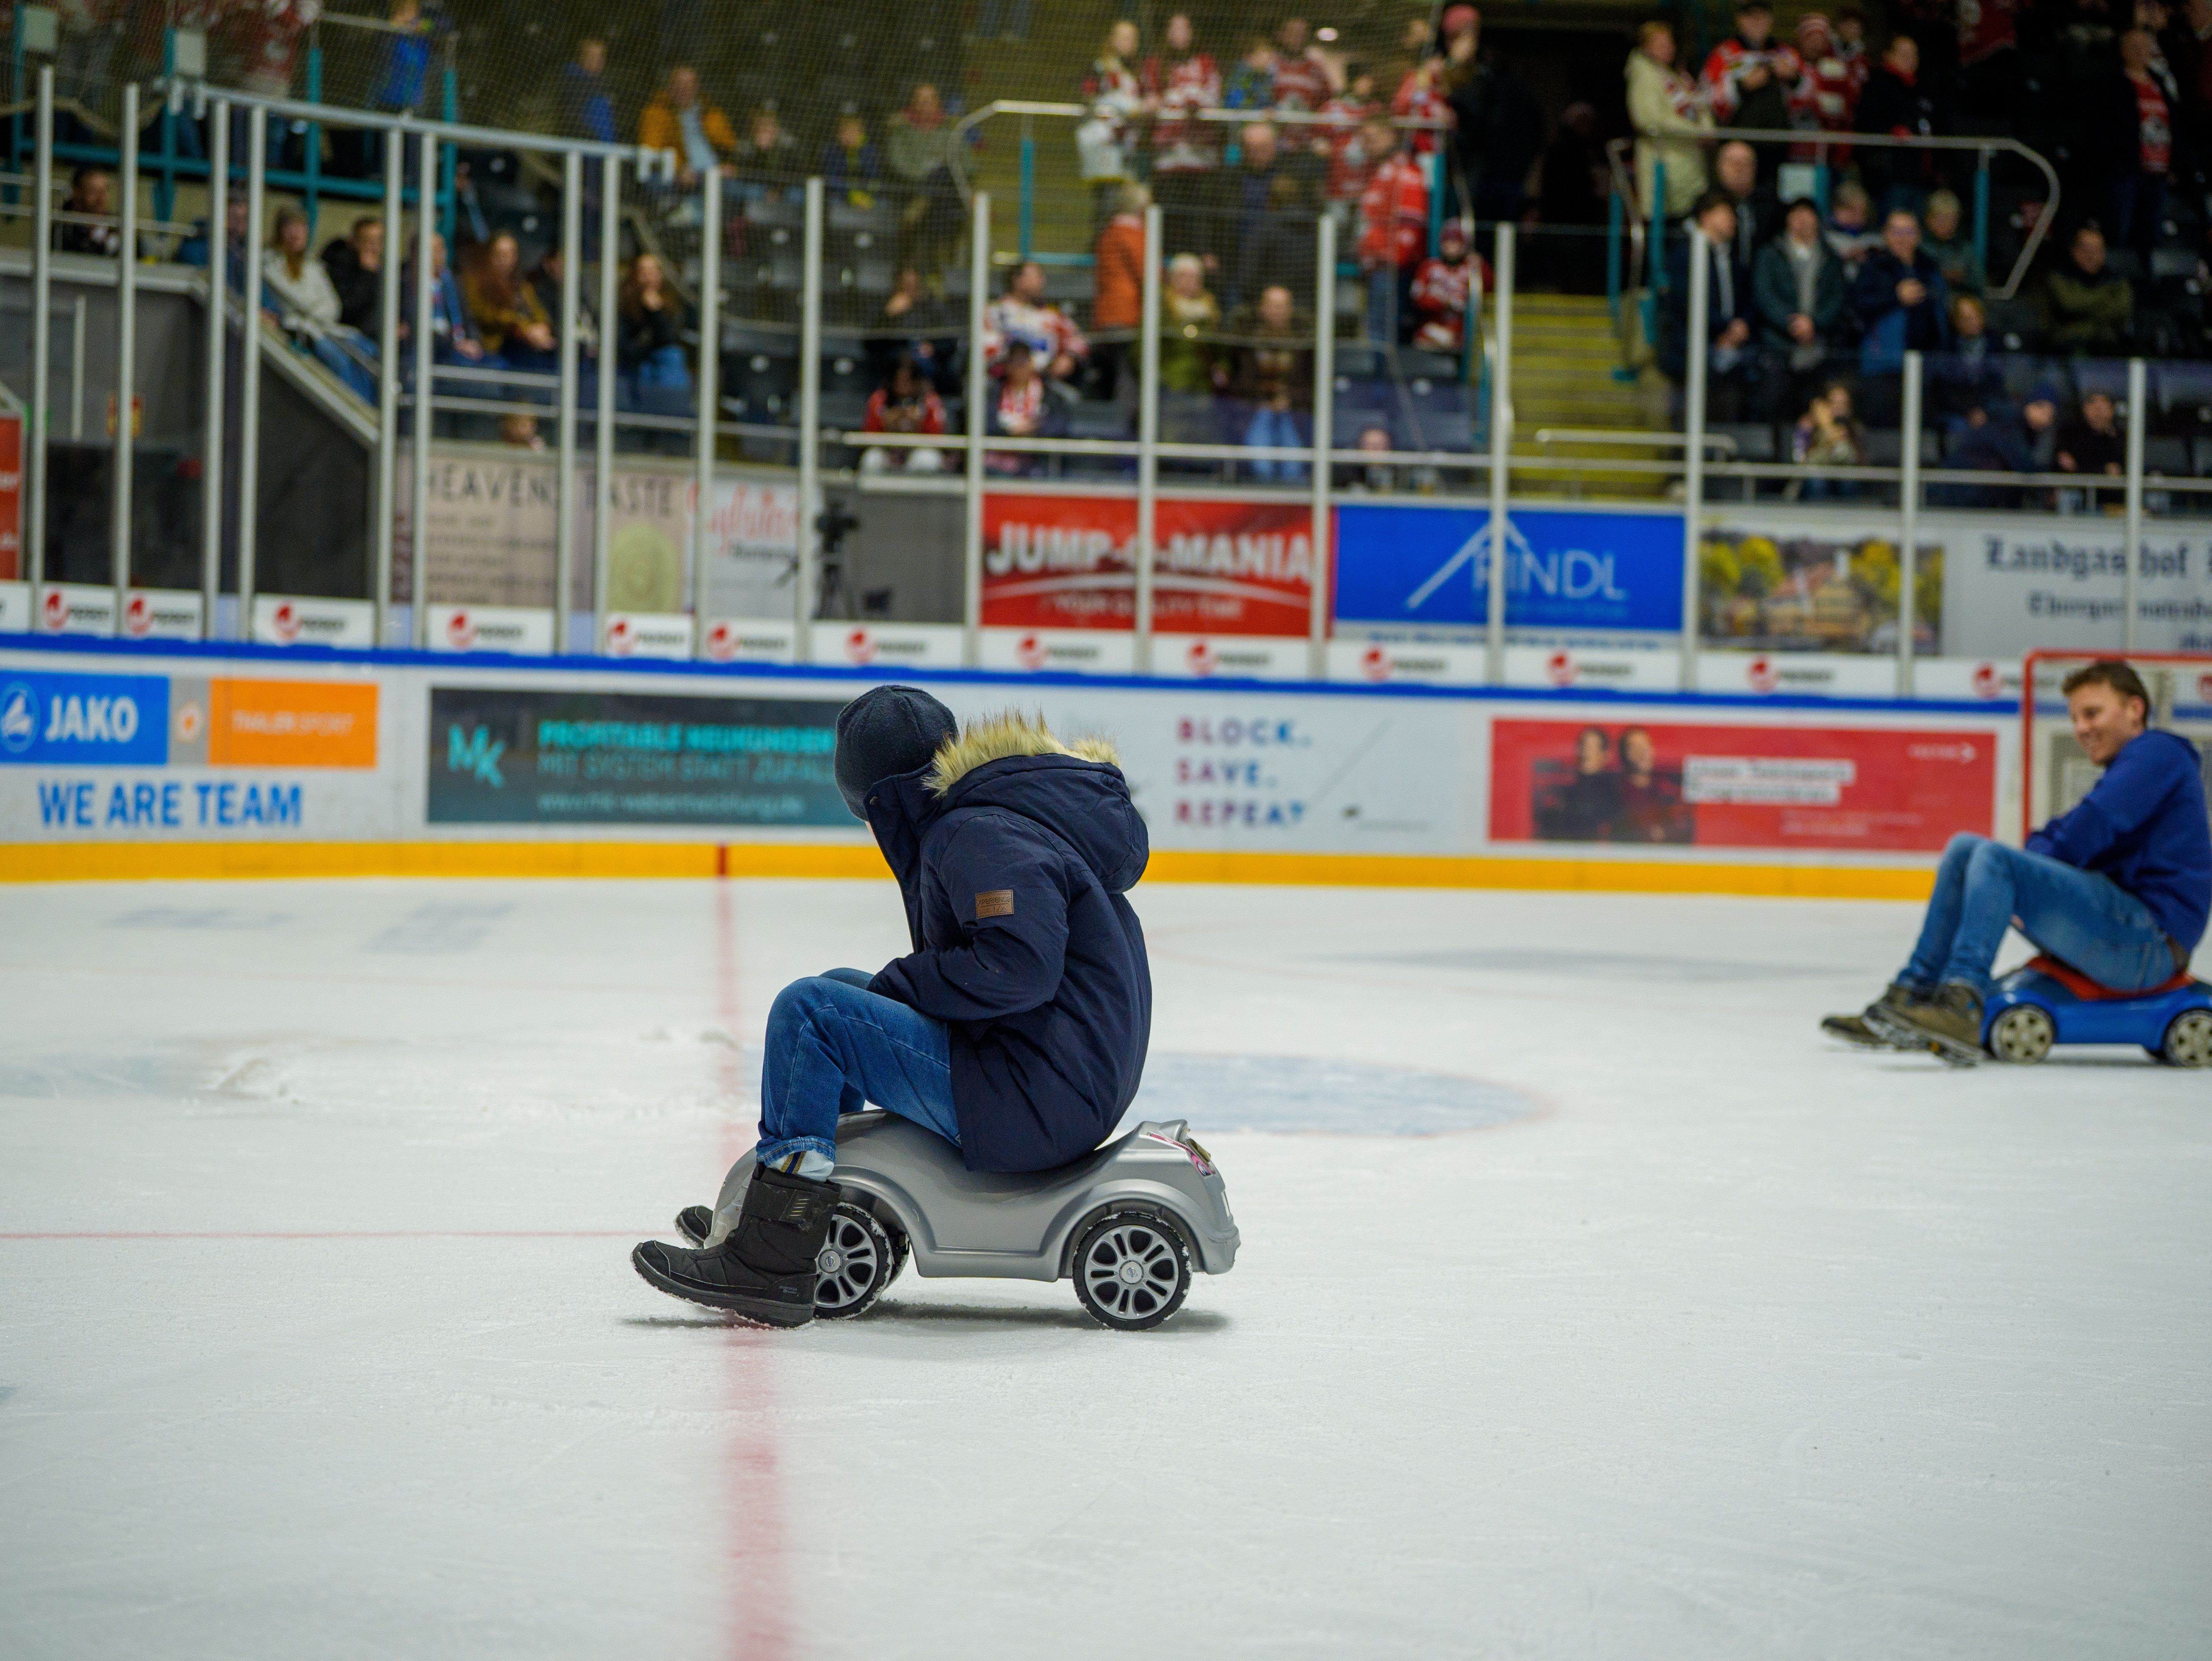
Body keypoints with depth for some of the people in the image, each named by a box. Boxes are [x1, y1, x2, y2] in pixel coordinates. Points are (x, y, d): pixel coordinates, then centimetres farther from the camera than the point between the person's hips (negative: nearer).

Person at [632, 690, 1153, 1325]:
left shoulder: (979, 836, -16)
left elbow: (1019, 964, -29)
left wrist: (902, 984, -14)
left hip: (1034, 1106, -11)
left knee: (809, 1009, -12)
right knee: (839, 990, 21)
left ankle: (769, 1263, -12)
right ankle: (772, 1215, 25)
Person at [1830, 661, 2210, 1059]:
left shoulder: (2157, 752, -4)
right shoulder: (2126, 771, 27)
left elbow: (2090, 829, -17)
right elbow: (2060, 836, 16)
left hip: (2151, 944, -10)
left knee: (1994, 858, -25)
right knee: (1965, 849, 9)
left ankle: (1961, 1011, -42)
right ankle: (1909, 1000, -3)